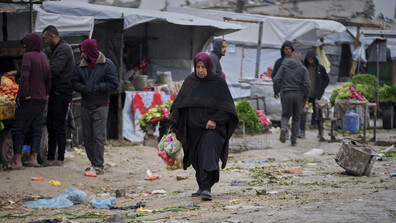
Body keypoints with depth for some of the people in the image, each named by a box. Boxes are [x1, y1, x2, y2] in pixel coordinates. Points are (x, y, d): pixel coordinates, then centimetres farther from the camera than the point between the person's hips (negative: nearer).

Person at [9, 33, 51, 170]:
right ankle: (33, 158, 7)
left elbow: (24, 76, -21)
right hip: (42, 100, 7)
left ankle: (17, 161, -8)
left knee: (18, 129, -4)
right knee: (36, 129, 10)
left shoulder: (28, 56, -10)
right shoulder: (44, 60, 14)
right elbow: (48, 82, 17)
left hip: (29, 99, -7)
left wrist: (21, 95, -17)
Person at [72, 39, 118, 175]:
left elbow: (113, 83, -8)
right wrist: (83, 88, -13)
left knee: (98, 137, -8)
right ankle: (93, 163, 17)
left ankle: (99, 165, -5)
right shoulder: (80, 66, 8)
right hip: (85, 106, 5)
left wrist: (97, 87, -16)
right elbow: (74, 82, 7)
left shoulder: (107, 65, -5)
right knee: (87, 136, 7)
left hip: (101, 106, -5)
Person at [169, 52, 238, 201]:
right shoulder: (189, 81, 4)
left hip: (212, 127, -4)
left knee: (209, 154, -20)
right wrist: (174, 123, -7)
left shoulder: (219, 82, -4)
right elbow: (179, 103, 3)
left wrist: (215, 120, -18)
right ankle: (202, 186, 26)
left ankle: (207, 188, -27)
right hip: (194, 127, 4)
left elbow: (226, 106, -6)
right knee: (197, 158, 10)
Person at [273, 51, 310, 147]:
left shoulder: (284, 66, 3)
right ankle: (294, 140, 11)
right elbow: (307, 84, -8)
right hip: (298, 95, 0)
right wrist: (305, 97, 3)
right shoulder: (303, 68, 1)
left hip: (286, 94, 0)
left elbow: (276, 80, -6)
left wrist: (276, 92, 6)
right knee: (296, 118, 13)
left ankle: (283, 128, -20)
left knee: (285, 115, 13)